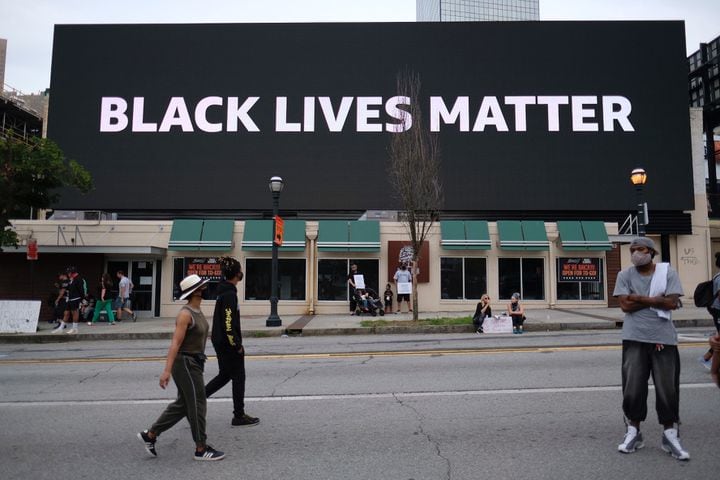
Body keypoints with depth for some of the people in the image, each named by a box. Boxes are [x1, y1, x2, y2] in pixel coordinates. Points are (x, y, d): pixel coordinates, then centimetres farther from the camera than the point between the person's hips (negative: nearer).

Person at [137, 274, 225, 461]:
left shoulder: (197, 311, 9)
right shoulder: (185, 314, -19)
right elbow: (175, 343, -24)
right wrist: (167, 370, -27)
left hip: (194, 363, 10)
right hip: (185, 363, -10)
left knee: (182, 405, 17)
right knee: (197, 405, 0)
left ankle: (150, 435, 28)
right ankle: (201, 449, 12)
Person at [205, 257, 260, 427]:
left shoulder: (224, 290, 10)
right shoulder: (229, 294, -21)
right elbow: (228, 324, -25)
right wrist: (238, 345, -17)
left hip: (220, 342, 10)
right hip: (228, 344, -9)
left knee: (225, 375, 21)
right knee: (238, 377, 4)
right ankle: (239, 416, 15)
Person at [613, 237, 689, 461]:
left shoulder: (668, 272, 1)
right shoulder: (625, 275, 1)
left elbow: (671, 302, -10)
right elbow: (625, 305, -9)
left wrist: (640, 298, -11)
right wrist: (656, 300, -9)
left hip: (664, 338, 0)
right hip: (635, 339, 0)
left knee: (668, 388, 5)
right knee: (633, 387, 3)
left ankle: (670, 435, 19)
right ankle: (633, 432, 16)